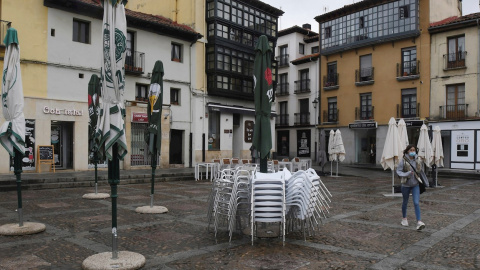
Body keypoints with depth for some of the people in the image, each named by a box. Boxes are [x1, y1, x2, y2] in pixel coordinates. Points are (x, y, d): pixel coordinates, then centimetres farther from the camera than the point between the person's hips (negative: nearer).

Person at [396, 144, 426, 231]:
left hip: (415, 185, 1)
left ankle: (419, 222, -12)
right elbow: (398, 171, -12)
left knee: (416, 203, -9)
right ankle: (404, 218, 36)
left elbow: (420, 170, 12)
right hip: (406, 185, -1)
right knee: (405, 202, 15)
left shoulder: (418, 160, -5)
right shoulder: (403, 161, -13)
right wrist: (406, 174, -27)